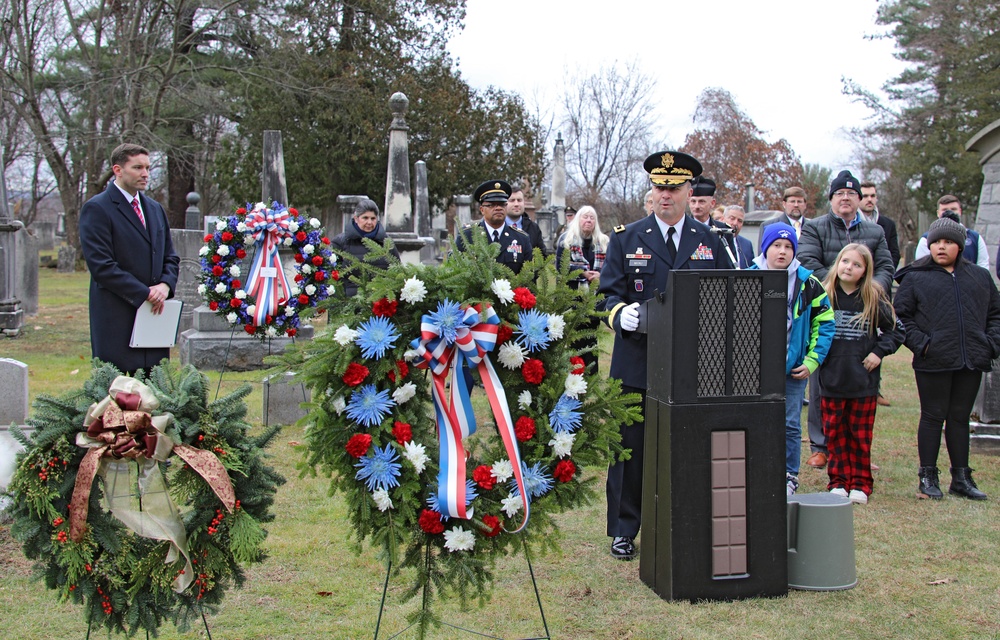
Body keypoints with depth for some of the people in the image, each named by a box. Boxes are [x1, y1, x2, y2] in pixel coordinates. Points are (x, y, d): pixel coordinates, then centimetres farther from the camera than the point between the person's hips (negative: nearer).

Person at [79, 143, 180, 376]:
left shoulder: (155, 208, 17)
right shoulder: (97, 208, -5)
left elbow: (170, 257, 19)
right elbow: (101, 265, -13)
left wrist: (165, 285, -3)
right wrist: (144, 293, -15)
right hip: (115, 320, -6)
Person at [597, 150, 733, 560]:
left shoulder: (710, 242, 11)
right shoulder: (626, 239, 5)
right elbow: (607, 294, 0)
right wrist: (619, 313, -22)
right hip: (636, 363, -1)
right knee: (631, 449, 4)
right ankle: (623, 530, 17)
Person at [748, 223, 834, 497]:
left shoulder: (807, 283, 1)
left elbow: (825, 322, 5)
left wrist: (813, 360, -2)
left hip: (794, 368, 0)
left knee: (790, 424, 4)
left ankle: (789, 477, 16)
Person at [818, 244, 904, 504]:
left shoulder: (874, 299, -1)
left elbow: (896, 330, 7)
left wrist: (879, 352, -4)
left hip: (863, 382, -1)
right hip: (831, 380, 1)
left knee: (861, 435, 6)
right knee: (835, 434, 7)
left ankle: (861, 483, 16)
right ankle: (839, 481, 16)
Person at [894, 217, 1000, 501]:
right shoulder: (915, 277, 2)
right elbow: (900, 316, -1)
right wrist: (921, 344, -11)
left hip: (972, 362, 3)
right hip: (933, 362, -3)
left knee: (960, 417, 11)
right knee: (933, 417, 3)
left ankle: (961, 478, 19)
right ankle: (927, 478, 12)